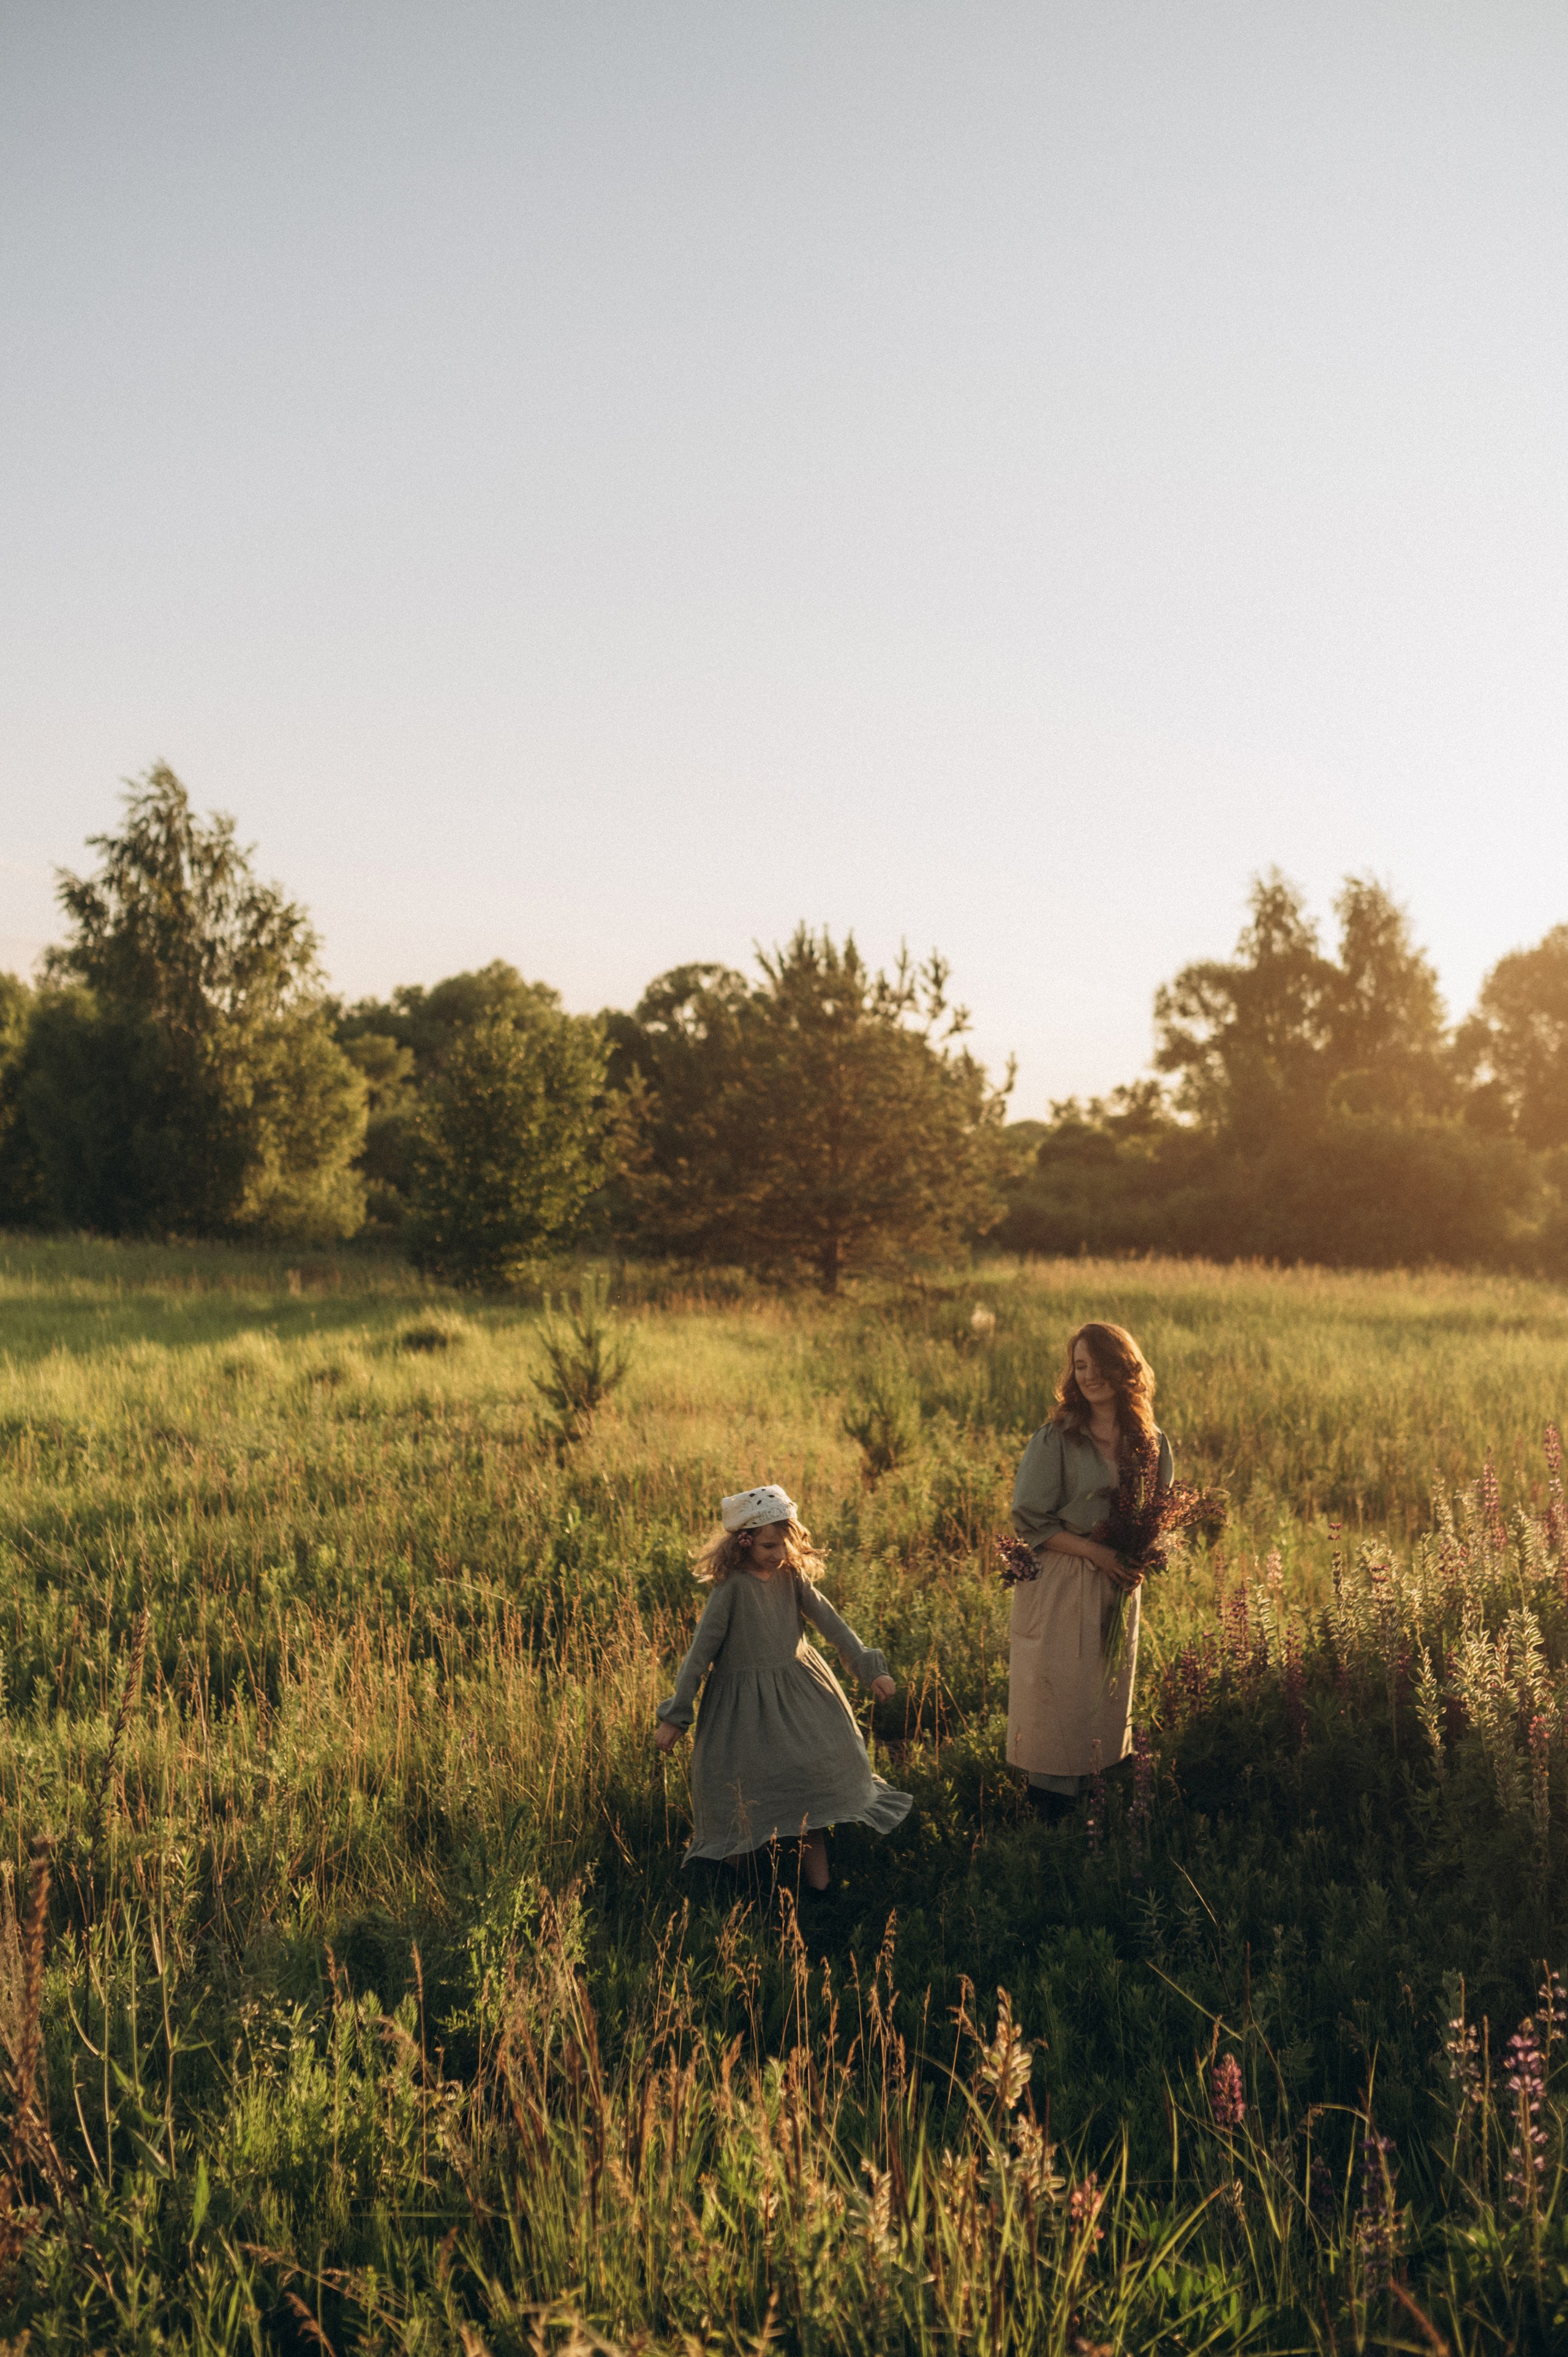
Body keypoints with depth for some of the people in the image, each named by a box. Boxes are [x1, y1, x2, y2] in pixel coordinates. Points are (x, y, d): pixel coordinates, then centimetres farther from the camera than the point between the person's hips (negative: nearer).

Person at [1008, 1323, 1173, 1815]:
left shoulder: (1151, 1442, 5)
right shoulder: (1055, 1439, -8)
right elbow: (1029, 1520, -8)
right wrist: (1094, 1551, -16)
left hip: (1117, 1588, 4)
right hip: (1058, 1586, -4)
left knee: (1108, 1700, 9)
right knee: (1057, 1700, -4)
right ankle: (1052, 1820, 6)